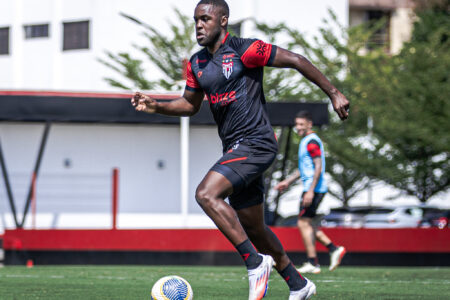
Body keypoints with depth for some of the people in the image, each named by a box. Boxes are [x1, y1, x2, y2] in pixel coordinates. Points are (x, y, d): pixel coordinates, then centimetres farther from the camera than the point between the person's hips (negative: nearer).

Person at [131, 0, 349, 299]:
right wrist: (156, 106, 5)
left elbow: (295, 60, -8)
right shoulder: (197, 64, 11)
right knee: (252, 228, 13)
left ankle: (256, 262, -17)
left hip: (256, 143, -8)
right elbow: (190, 105, 23)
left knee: (206, 194, -24)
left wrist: (334, 93, -7)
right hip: (235, 148, 8)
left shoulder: (244, 50, -11)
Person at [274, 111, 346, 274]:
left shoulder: (311, 142, -13)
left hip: (314, 189, -10)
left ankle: (313, 264, -5)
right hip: (310, 188, 10)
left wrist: (311, 191, -24)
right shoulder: (305, 141, 19)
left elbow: (318, 168, -20)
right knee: (307, 224, 13)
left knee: (303, 224, -7)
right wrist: (288, 181, 27)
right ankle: (334, 249, 11)